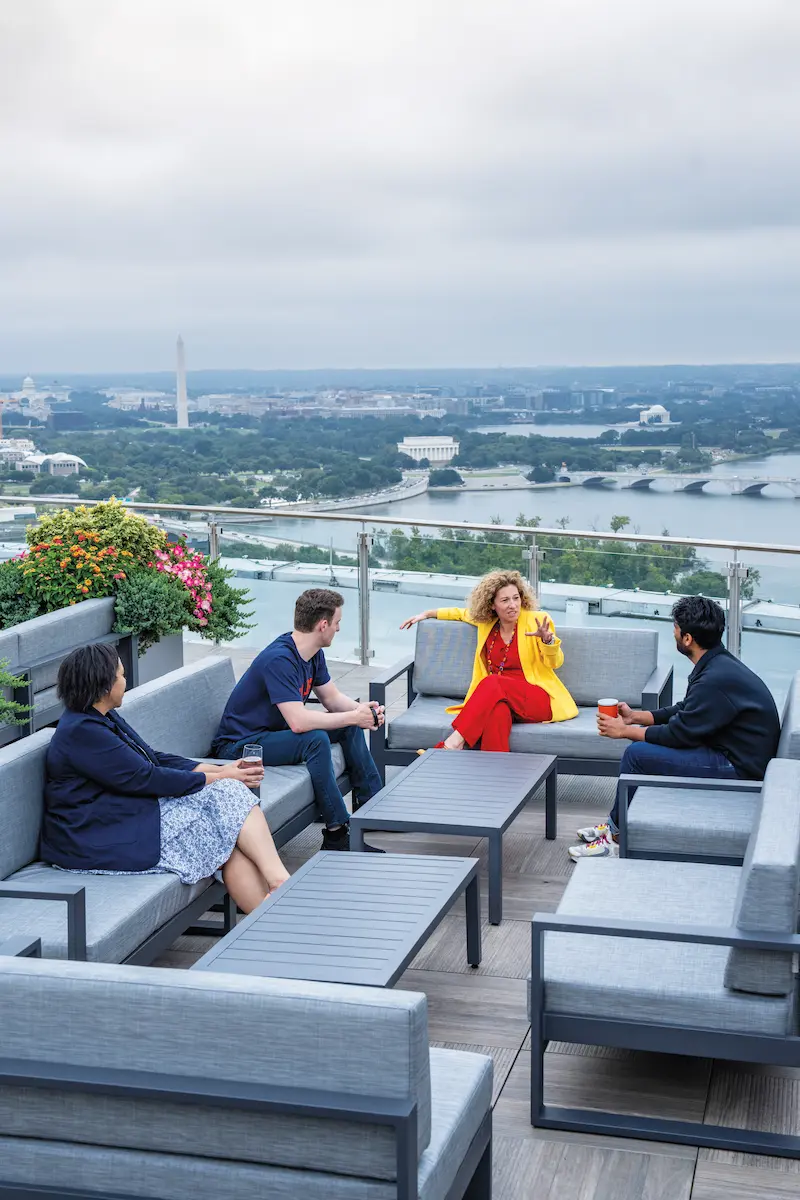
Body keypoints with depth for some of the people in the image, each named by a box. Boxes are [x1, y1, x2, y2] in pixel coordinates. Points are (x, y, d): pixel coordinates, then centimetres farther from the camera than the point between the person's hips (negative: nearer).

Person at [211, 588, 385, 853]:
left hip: (274, 731, 10)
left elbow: (333, 698, 11)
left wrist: (361, 711, -10)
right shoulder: (279, 659, -29)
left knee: (350, 726, 5)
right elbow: (298, 722, -36)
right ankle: (337, 836, -24)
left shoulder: (313, 654, 2)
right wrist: (353, 716, -27)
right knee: (315, 739, -31)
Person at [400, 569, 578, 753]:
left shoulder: (535, 620, 0)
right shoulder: (486, 622, 11)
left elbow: (555, 663, -2)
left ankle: (454, 742, -39)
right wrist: (428, 613, 28)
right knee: (498, 711, -38)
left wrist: (548, 639, -23)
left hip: (539, 700, -2)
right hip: (498, 698, 2)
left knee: (493, 683, -33)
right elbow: (463, 613, 33)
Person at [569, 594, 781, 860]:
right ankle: (616, 823, 17)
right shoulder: (717, 663, 6)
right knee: (643, 738, 11)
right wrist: (636, 717, 9)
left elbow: (679, 733, -20)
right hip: (731, 751, 11)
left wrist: (624, 731, -9)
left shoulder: (717, 679, -26)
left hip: (739, 767, -11)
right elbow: (684, 710, 16)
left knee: (637, 754, -14)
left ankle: (615, 832, 4)